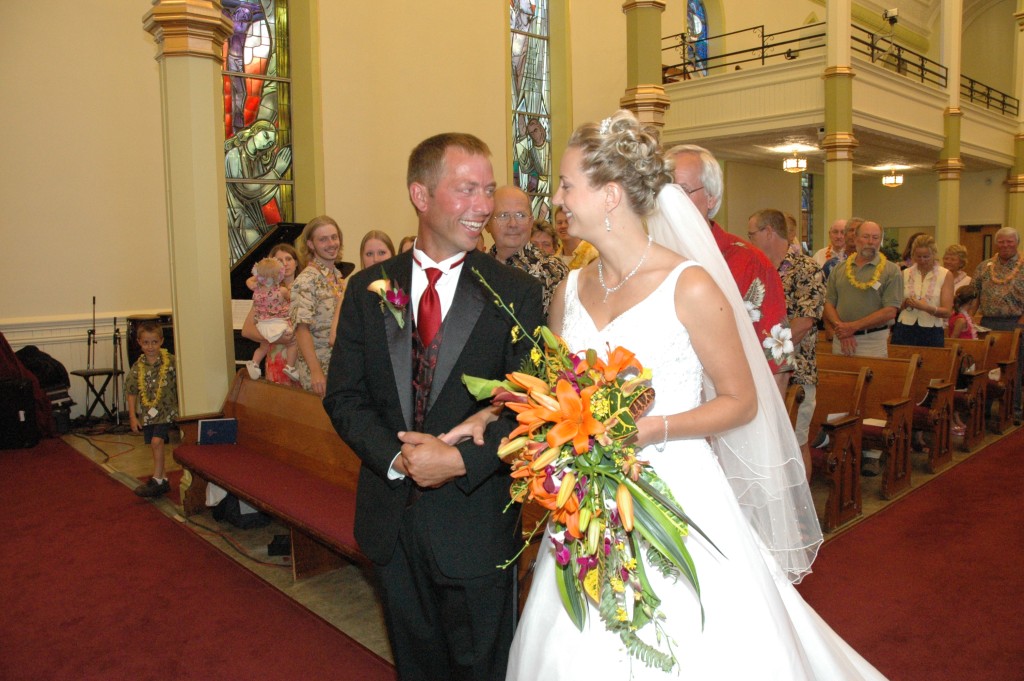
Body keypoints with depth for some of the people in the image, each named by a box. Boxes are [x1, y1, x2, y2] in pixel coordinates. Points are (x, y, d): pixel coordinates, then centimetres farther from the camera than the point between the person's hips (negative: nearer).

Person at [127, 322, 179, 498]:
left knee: (157, 441, -18)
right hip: (146, 413, 4)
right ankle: (163, 480, 23)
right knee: (155, 445, 11)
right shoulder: (137, 367, 1)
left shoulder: (171, 362, -9)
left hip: (165, 411, -4)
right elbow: (131, 392, 6)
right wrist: (132, 416, 3)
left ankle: (156, 479, -8)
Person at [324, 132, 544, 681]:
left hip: (475, 523, -3)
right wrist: (395, 457, -17)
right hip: (390, 523, 3)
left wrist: (462, 459, -24)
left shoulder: (517, 293, -8)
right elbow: (344, 397, -1)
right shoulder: (368, 289, 1)